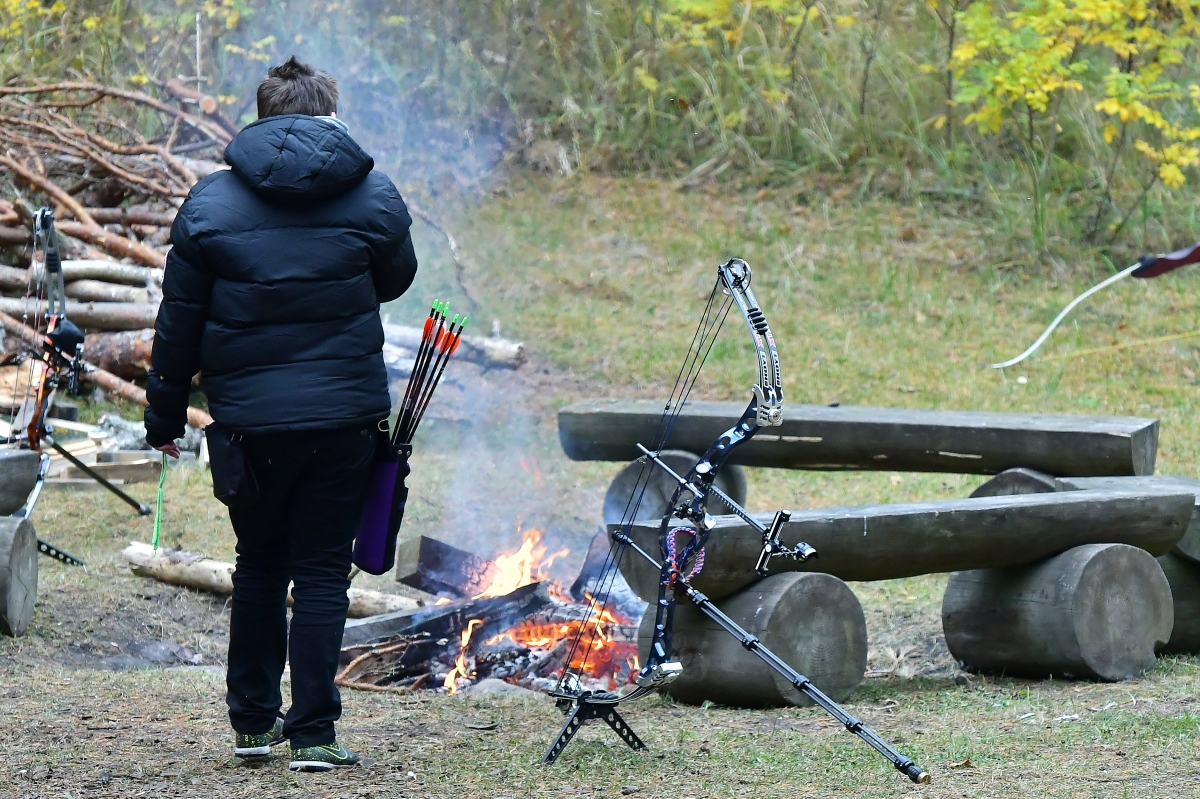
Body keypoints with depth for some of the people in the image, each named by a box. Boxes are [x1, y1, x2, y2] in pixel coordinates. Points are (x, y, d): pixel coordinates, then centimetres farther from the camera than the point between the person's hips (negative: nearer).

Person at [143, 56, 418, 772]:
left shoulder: (211, 202, -2)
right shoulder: (373, 196, -3)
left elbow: (179, 321, 1)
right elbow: (396, 278, 15)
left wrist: (166, 416, 9)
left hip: (248, 419, 1)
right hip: (344, 416, -1)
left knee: (259, 566, 17)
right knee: (323, 572, 4)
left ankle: (253, 721, 22)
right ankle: (313, 733, 1)